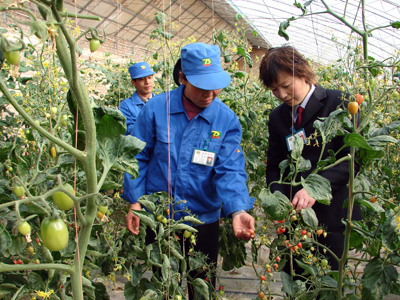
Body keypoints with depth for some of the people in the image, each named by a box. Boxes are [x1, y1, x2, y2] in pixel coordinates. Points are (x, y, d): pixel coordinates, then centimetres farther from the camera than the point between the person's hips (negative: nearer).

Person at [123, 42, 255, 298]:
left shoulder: (227, 120, -10)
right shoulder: (157, 108, -10)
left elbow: (230, 170, -16)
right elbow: (138, 158, -3)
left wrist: (238, 210, -33)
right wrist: (134, 202, -6)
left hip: (204, 220, 0)